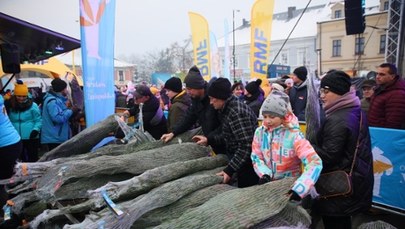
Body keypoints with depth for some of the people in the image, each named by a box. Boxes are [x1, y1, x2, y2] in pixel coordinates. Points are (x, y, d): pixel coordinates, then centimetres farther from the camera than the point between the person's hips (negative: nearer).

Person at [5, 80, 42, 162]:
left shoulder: (32, 105, -8)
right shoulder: (10, 106, 4)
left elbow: (38, 120, -5)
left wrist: (36, 129, -18)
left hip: (31, 138, -4)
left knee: (33, 158, 6)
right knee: (22, 158, 15)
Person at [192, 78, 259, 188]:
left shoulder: (237, 112, -26)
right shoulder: (227, 108, 5)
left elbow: (246, 145, -28)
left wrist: (229, 170, -28)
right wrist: (209, 139, 9)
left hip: (248, 164, -9)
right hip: (240, 162, 9)